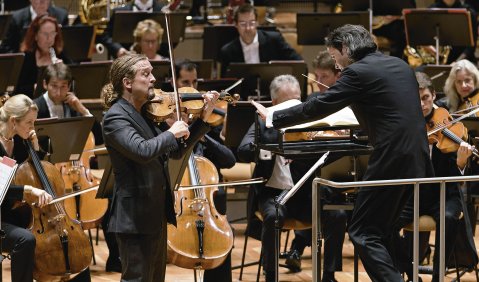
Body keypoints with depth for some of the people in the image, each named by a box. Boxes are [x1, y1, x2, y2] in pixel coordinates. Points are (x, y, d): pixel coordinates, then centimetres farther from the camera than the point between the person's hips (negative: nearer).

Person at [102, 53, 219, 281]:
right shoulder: (116, 117, -15)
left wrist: (203, 119, 8)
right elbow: (142, 151, -31)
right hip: (135, 217, -9)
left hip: (157, 214, 9)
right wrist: (172, 132, -16)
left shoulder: (147, 114, 11)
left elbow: (176, 151, 15)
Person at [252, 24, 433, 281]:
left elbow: (319, 107, -8)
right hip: (418, 160, 9)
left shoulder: (357, 72, -9)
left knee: (363, 233, -3)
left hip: (392, 161, -9)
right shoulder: (401, 65, 16)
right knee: (380, 231, 19)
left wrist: (273, 118, 2)